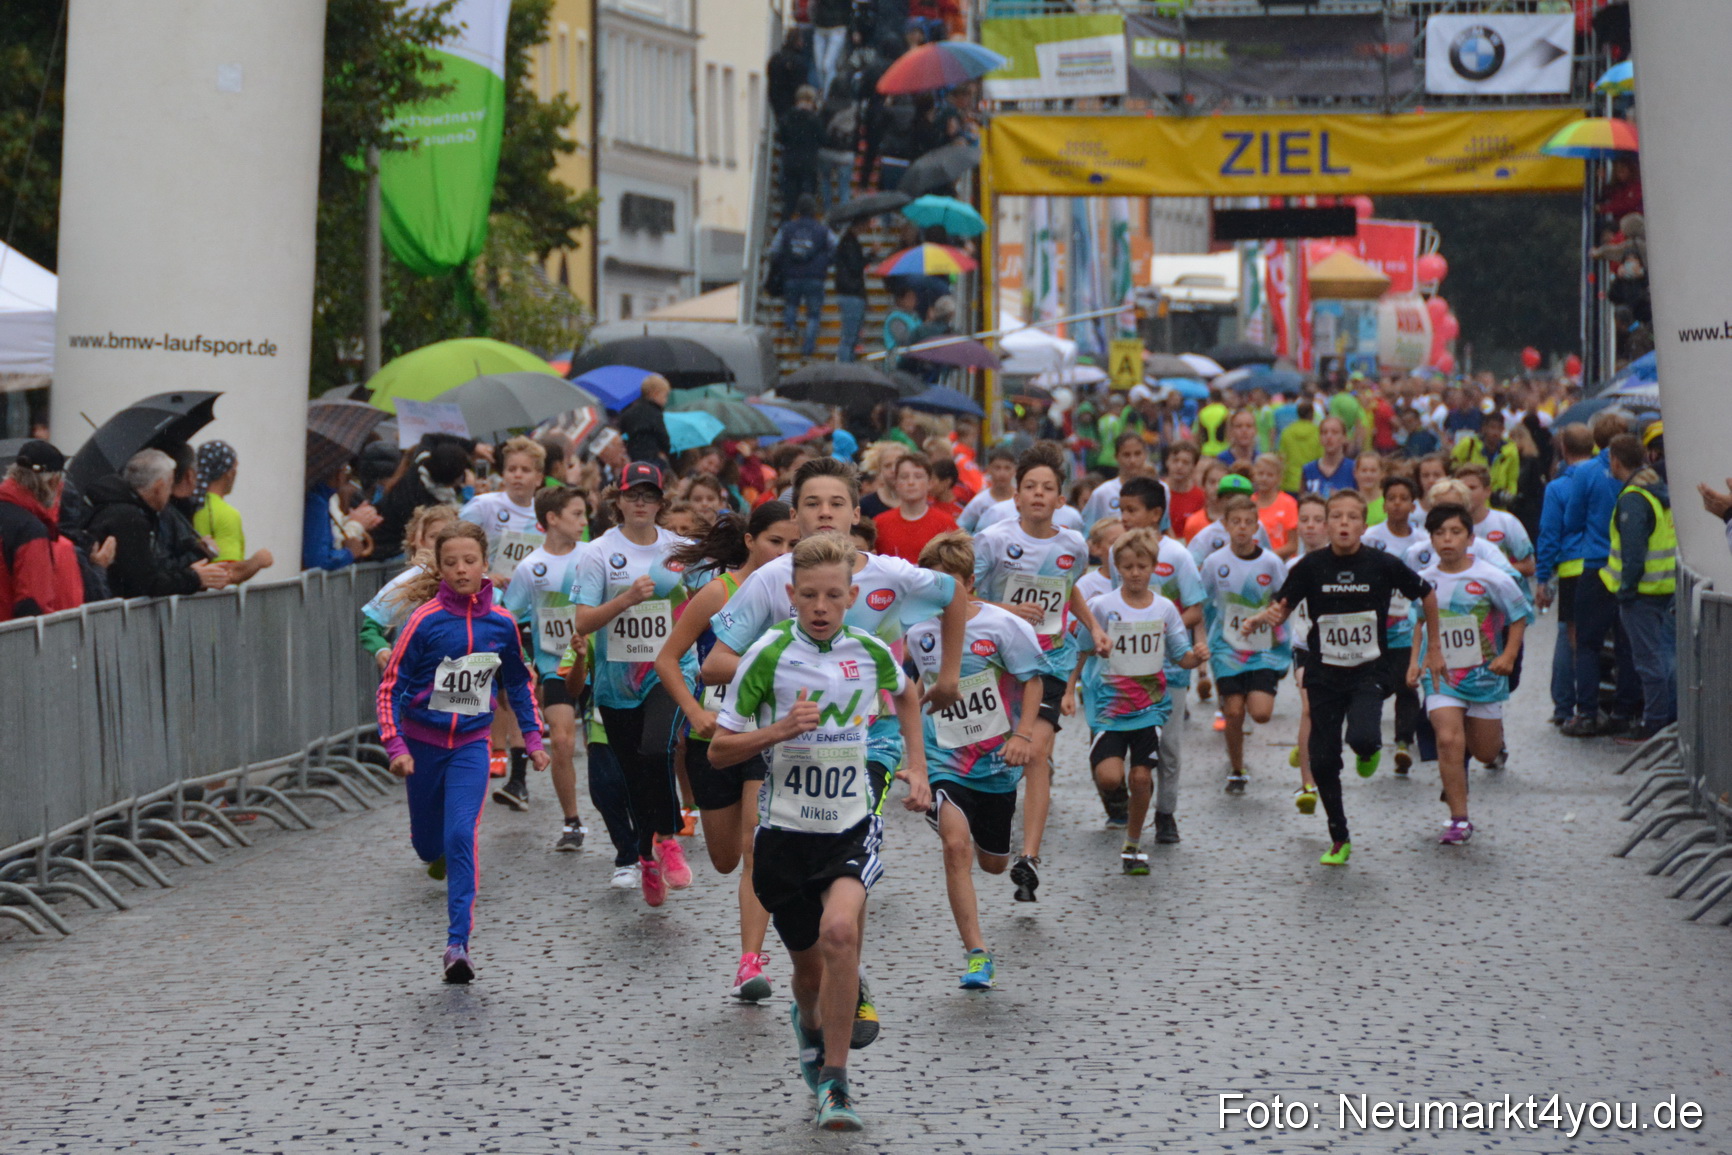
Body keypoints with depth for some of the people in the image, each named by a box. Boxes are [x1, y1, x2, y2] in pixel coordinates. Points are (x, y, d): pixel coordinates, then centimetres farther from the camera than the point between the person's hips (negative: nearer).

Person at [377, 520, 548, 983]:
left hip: (470, 745, 0)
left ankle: (458, 944, -21)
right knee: (428, 840, 15)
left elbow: (518, 683, 14)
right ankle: (440, 856, 55)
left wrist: (533, 738, 11)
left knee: (461, 836, -18)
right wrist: (396, 747, -19)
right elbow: (390, 686, -10)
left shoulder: (501, 623, -4)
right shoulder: (426, 620, -13)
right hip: (423, 741, 0)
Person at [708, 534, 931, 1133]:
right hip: (786, 829, 0)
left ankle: (834, 1080, -14)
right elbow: (719, 750, -6)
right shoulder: (767, 655, -9)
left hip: (852, 823, 0)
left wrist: (916, 768, 16)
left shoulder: (870, 651, -1)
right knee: (809, 964, 10)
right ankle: (809, 1022, 48)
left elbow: (906, 694, 24)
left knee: (839, 931, -25)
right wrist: (780, 730, -21)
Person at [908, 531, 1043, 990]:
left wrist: (1023, 734, -17)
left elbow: (1033, 679, -6)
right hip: (944, 759, 0)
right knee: (956, 844, -23)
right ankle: (976, 953, -19)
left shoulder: (1000, 625, -10)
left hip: (996, 760, 0)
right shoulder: (919, 633, -2)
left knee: (993, 863, 13)